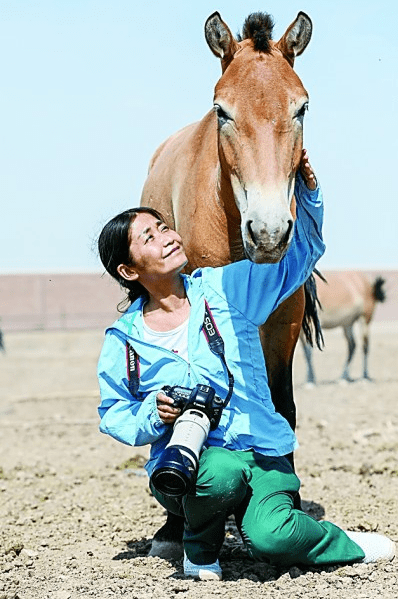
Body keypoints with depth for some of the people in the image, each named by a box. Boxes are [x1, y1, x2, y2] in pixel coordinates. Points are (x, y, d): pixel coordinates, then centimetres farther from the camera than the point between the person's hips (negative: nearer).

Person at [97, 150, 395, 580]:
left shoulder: (224, 287, 4)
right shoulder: (124, 340, 2)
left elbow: (301, 252, 9)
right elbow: (113, 416, 10)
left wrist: (307, 193, -9)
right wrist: (153, 416, -12)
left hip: (260, 452, 1)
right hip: (183, 465, -1)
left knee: (271, 538, -27)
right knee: (220, 472, -38)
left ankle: (345, 545, 7)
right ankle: (200, 547, -5)